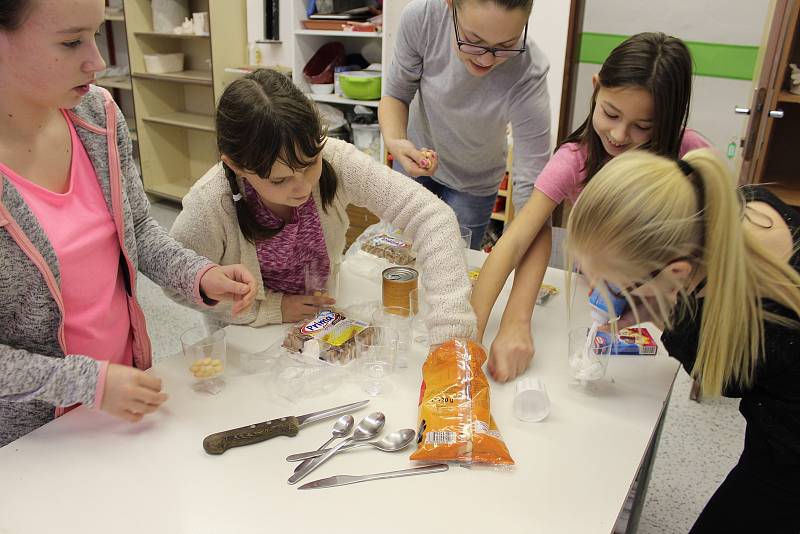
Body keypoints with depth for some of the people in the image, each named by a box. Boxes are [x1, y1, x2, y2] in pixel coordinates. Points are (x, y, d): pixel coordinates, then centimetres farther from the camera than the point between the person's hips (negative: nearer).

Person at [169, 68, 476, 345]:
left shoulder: (334, 160, -24)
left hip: (323, 319, 2)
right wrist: (272, 308, -17)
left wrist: (452, 330, -39)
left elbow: (430, 215, -30)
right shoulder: (210, 206, -28)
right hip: (249, 340, -1)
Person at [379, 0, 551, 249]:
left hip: (473, 184, -2)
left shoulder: (529, 76, -36)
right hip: (417, 155, 2)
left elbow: (531, 187, -35)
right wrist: (394, 141, -35)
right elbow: (396, 94, -14)